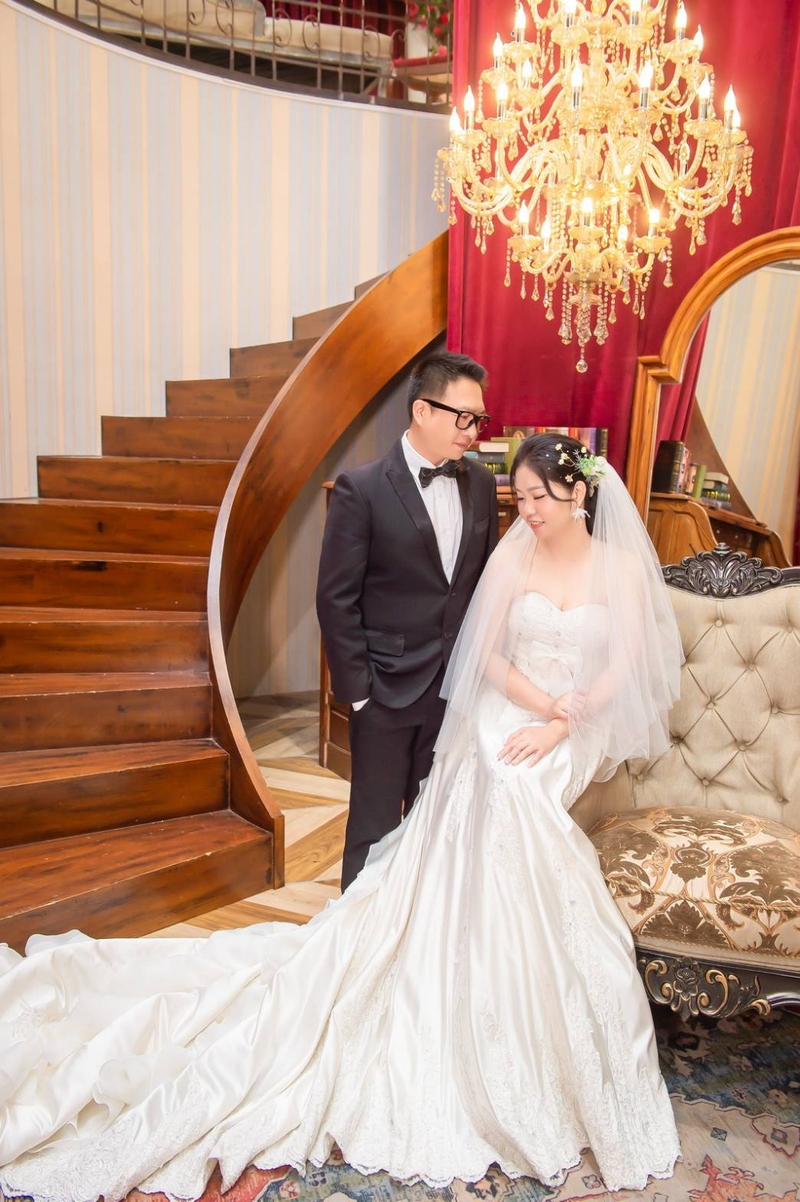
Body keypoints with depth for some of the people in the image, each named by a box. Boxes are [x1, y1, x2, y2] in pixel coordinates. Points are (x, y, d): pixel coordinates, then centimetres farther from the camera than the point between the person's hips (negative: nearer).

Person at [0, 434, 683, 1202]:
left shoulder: (623, 566, 2)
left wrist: (561, 726, -13)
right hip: (503, 726, 1)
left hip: (569, 739, 0)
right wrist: (544, 701, -13)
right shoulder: (511, 556, 3)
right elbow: (487, 651, 1)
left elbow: (626, 668, -2)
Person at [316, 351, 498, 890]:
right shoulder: (362, 488, -11)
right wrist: (356, 688, -12)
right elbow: (337, 598, -11)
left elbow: (486, 580, 10)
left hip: (458, 687, 5)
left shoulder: (480, 484, 4)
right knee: (375, 826, 11)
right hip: (388, 689, -4)